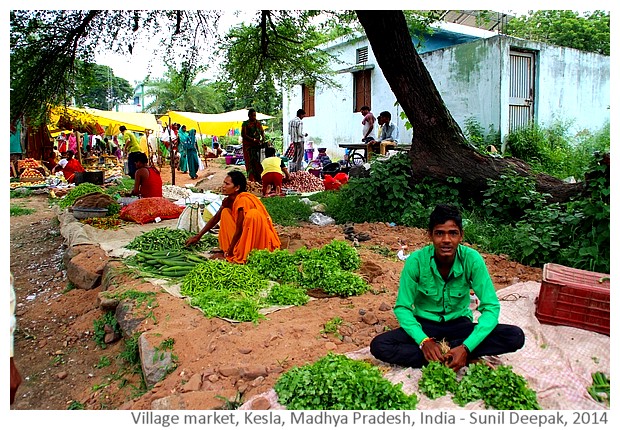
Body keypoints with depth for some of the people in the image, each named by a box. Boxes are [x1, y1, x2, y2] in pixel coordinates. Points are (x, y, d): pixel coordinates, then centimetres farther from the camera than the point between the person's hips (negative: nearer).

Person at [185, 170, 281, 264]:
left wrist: (230, 250, -14)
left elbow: (239, 230, -22)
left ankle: (243, 256, -24)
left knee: (253, 213, -35)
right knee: (225, 212, 0)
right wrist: (198, 236, 13)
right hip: (245, 235, 8)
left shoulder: (243, 200, -25)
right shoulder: (228, 201, -1)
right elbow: (215, 218, 11)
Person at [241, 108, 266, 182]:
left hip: (257, 145, 4)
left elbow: (262, 131, 14)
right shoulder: (245, 123, -3)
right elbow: (243, 135, -10)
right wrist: (253, 140, -19)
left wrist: (263, 138, -8)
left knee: (257, 161, 0)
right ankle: (251, 179, -4)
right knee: (250, 161, -5)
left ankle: (258, 178, 1)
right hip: (248, 145, -4)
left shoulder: (258, 123, 12)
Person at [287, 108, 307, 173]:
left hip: (293, 141, 8)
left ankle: (292, 170, 20)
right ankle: (298, 170, 2)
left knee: (294, 156, 17)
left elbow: (289, 132, 9)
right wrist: (304, 135, -1)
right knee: (299, 156, 0)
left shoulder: (291, 121, 6)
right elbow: (300, 133, -20)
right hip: (299, 141, -8)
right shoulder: (300, 122, -17)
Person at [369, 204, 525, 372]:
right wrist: (424, 341, -30)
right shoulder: (416, 261, -20)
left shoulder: (472, 259, -19)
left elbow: (491, 307, -18)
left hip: (459, 325, 0)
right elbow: (402, 307, -14)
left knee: (516, 336, -23)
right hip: (425, 325, 0)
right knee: (379, 345, -27)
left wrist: (466, 347, -31)